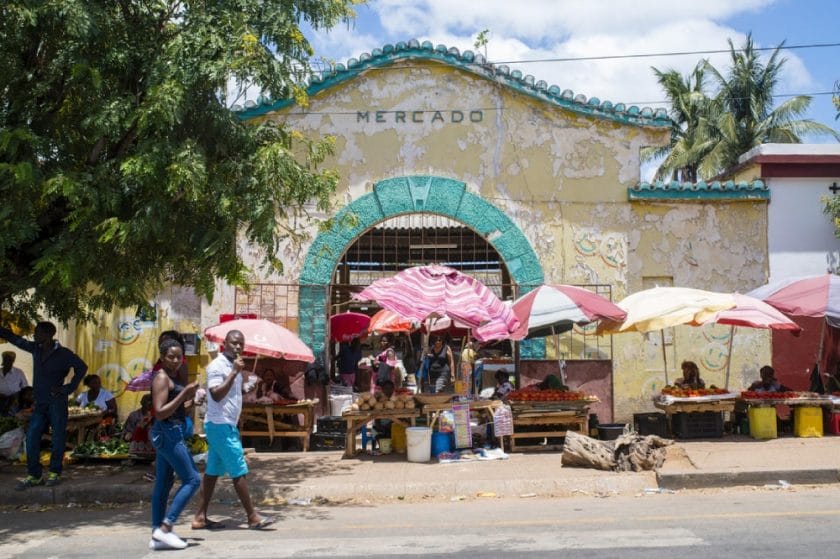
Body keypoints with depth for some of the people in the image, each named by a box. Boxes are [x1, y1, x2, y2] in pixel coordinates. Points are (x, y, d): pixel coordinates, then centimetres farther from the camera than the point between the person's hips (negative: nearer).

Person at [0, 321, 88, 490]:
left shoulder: (63, 353, -9)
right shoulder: (36, 349, 8)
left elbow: (82, 367, -10)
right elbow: (14, 338, 17)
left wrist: (69, 388, -11)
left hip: (57, 402, -6)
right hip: (40, 403, 6)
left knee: (58, 437, 0)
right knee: (31, 437, 1)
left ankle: (55, 473, 10)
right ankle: (34, 475, 8)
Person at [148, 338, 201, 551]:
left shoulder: (172, 377, 15)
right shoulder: (162, 378, -14)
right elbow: (160, 413, -21)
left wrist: (190, 400, 6)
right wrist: (183, 394, -23)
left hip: (169, 434, 10)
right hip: (168, 433, -10)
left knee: (163, 484, 10)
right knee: (192, 479, -8)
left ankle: (157, 536, 14)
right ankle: (165, 527, -7)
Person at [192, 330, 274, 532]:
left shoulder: (234, 366, 14)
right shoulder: (217, 366, -14)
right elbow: (216, 395, -23)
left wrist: (247, 385, 7)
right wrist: (234, 373, -25)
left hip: (227, 425, 10)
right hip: (220, 424, -10)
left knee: (213, 471, 10)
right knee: (239, 471, -6)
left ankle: (200, 517, 14)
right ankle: (253, 517, -1)